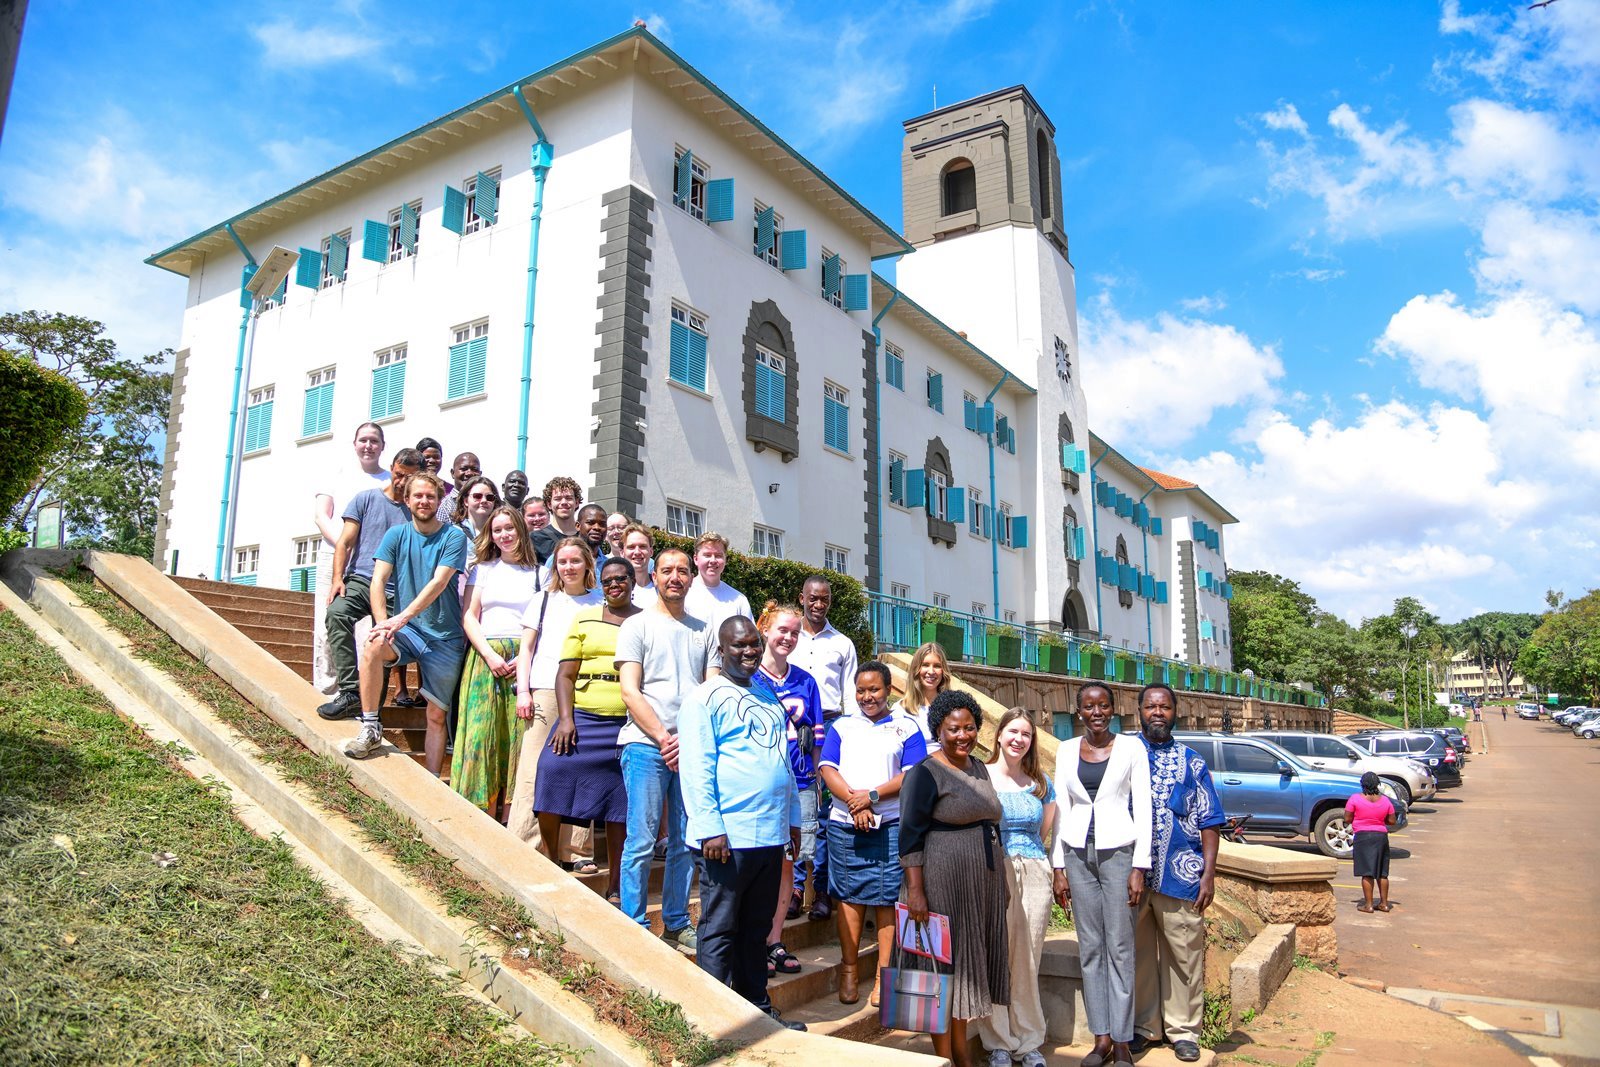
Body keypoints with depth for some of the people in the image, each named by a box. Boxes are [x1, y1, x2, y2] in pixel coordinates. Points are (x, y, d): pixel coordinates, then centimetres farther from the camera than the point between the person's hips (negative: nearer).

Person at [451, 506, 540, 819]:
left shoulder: (537, 573, 11)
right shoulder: (483, 569, 14)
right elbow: (469, 617, 6)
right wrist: (490, 655, -7)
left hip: (524, 661, -1)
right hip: (485, 656, 1)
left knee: (518, 736, -6)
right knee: (482, 733, -6)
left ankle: (509, 818, -1)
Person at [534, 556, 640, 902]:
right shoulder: (585, 619, 10)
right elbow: (566, 674, 5)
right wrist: (565, 719, -7)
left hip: (628, 724, -1)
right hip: (583, 718, 1)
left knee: (621, 807, 3)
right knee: (552, 771, -15)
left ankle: (615, 886, 16)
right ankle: (550, 862, 6)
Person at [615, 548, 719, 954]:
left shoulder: (703, 631, 15)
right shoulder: (638, 626, 5)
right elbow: (630, 692, -3)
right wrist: (664, 738, -10)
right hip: (647, 745, -3)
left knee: (686, 841, 7)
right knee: (641, 841, -4)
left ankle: (676, 923, 19)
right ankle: (635, 927, 5)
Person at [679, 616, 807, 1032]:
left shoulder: (768, 696, 16)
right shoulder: (705, 697, -6)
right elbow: (696, 768, -13)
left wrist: (791, 817, 18)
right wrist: (709, 828, -18)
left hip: (770, 836, 7)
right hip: (727, 837, -7)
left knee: (757, 928, 17)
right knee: (719, 931, 4)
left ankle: (758, 1008, 28)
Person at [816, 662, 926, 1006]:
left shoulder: (906, 728, 6)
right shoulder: (841, 726, 12)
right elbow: (827, 768, 2)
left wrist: (873, 795, -14)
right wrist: (854, 803, -12)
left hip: (891, 825, -1)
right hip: (845, 824, 2)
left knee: (887, 897, 0)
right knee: (849, 895, 5)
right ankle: (849, 969, 17)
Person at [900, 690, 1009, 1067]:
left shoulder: (979, 768, 12)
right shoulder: (925, 774, -10)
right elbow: (910, 835, -15)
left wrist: (1000, 881, 19)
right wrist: (915, 889, -21)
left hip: (983, 882, 7)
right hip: (944, 883, -7)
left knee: (968, 964, 14)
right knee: (945, 965, 0)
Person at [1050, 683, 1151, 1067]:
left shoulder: (1131, 747, -2)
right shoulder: (1066, 750, 6)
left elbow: (1143, 809, -2)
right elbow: (1061, 811, 7)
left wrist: (1139, 867, -8)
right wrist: (1059, 867, 3)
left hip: (1118, 851, -3)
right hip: (1078, 853, 3)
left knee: (1119, 947, 1)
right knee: (1090, 947, 7)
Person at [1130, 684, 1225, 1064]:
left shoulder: (1191, 762, 7)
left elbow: (1208, 822, 6)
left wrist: (1209, 874, -2)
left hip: (1180, 875, 0)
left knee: (1184, 955, 5)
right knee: (1137, 955, 9)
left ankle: (1183, 1030, 19)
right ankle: (1143, 1027, 22)